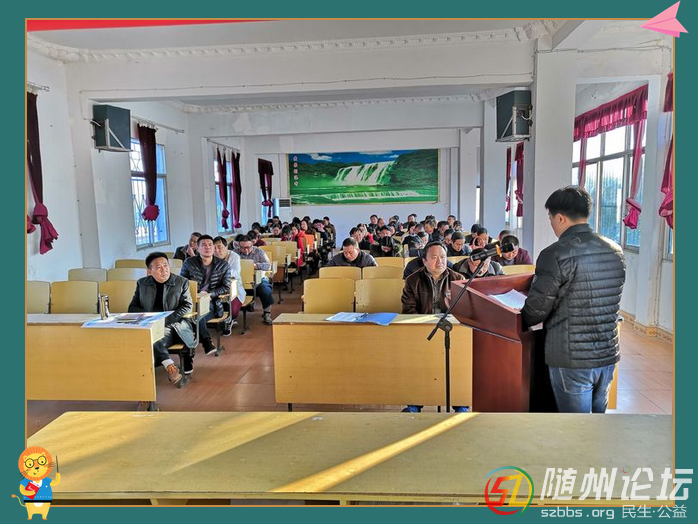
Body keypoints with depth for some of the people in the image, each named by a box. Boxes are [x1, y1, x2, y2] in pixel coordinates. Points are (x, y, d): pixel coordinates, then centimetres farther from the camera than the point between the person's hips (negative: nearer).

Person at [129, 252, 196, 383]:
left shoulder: (182, 282, 8)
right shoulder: (142, 283, 14)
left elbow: (187, 306, 2)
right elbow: (132, 308, 15)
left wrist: (166, 320, -13)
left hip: (173, 326, -2)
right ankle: (169, 366, -29)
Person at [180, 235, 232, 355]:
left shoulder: (223, 265, 9)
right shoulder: (189, 263, 9)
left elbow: (226, 288, 6)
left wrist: (209, 294, -10)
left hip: (211, 302, -1)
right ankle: (207, 342, -29)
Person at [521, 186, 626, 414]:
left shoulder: (555, 255, -18)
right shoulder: (615, 251, 3)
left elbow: (536, 310, -14)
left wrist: (520, 318, 7)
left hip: (571, 360, -7)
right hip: (609, 355, 7)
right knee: (598, 412, 22)